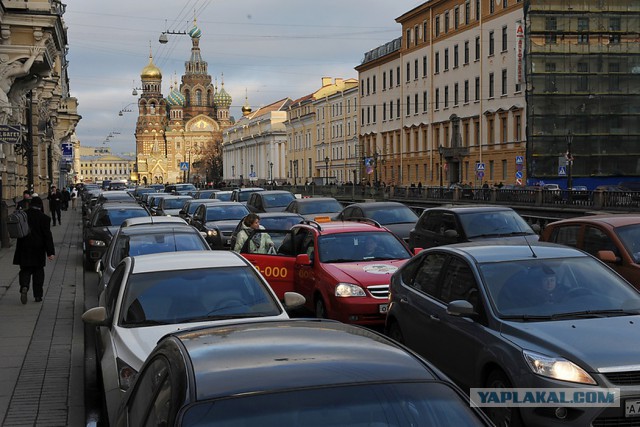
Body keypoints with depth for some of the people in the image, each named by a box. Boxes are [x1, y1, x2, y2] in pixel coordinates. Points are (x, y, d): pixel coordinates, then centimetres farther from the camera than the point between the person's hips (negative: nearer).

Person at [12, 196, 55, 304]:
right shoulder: (44, 218, -11)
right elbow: (47, 236, -11)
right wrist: (50, 252, -9)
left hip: (24, 249, 2)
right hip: (38, 250, -2)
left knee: (25, 270, 10)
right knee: (38, 271, 10)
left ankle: (24, 286, -18)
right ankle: (37, 295, 12)